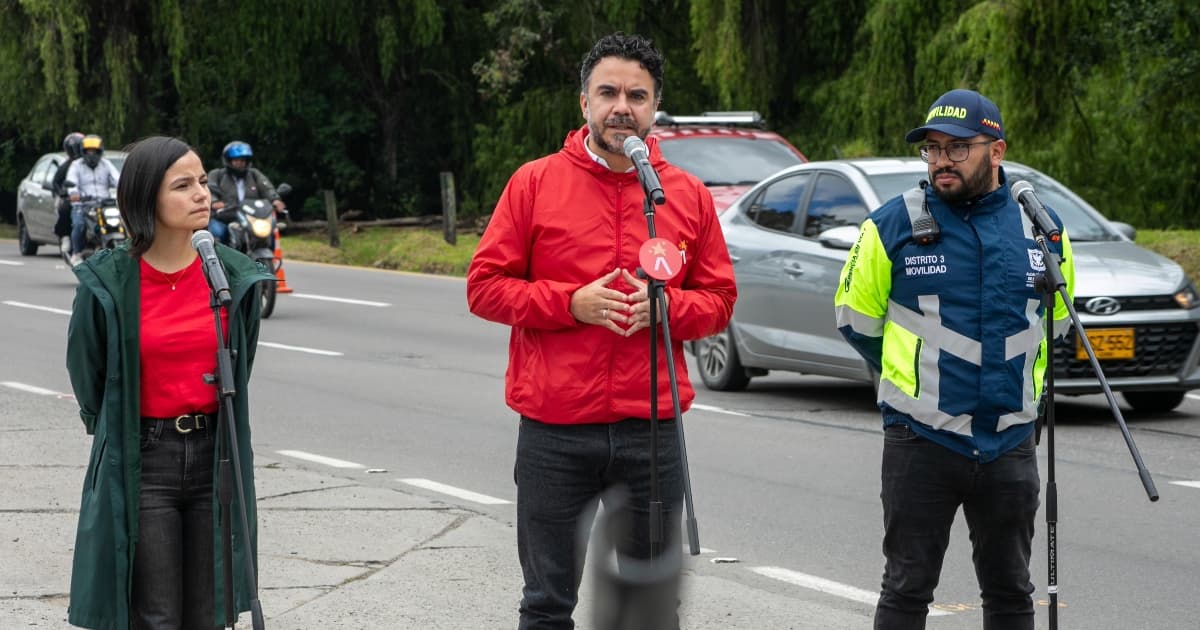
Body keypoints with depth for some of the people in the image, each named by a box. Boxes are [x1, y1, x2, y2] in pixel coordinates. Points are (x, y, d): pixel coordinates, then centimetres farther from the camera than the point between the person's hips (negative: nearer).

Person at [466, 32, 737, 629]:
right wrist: (571, 304, -12)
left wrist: (663, 305, -10)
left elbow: (718, 300, 10)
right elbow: (485, 285, 0)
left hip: (652, 431, 2)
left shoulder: (690, 195, 6)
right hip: (554, 432, -2)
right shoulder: (534, 183, 0)